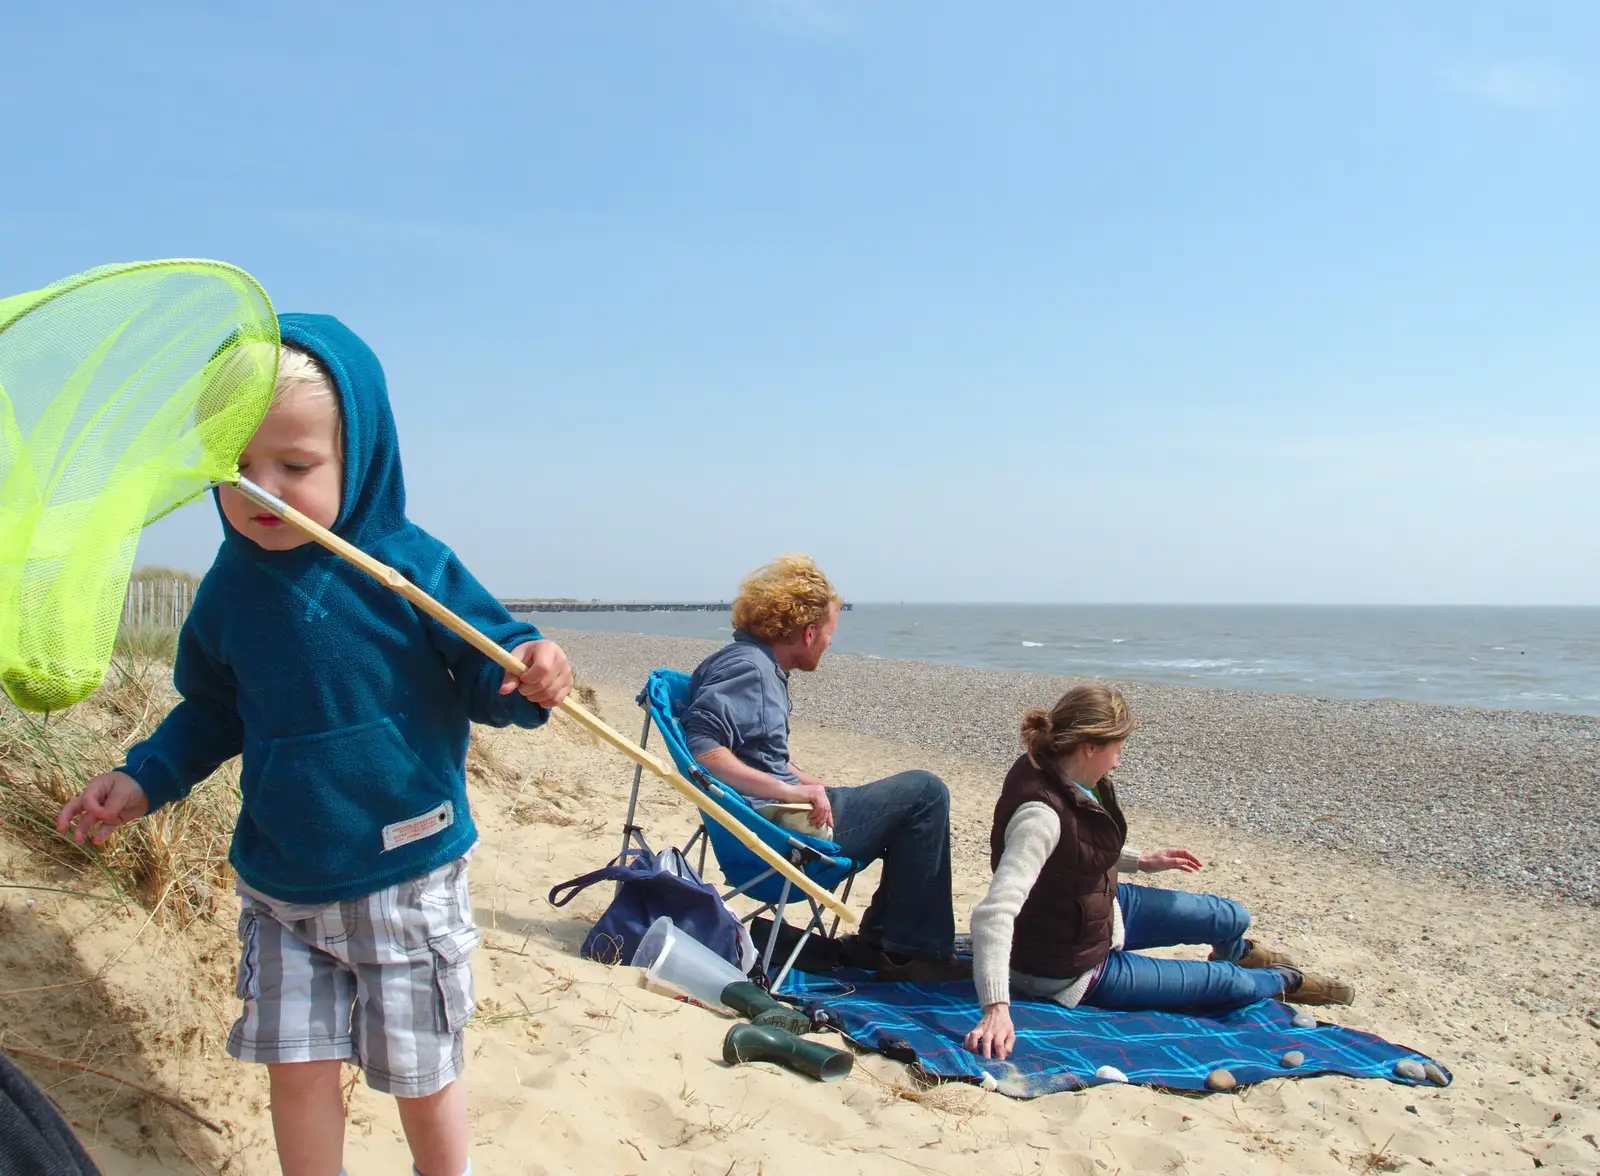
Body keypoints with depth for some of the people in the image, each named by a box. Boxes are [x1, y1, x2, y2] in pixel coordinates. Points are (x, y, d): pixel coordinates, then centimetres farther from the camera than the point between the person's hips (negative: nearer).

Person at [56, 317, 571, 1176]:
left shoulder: (411, 568, -16)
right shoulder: (230, 588, -1)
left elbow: (484, 671, -11)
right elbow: (213, 711, 13)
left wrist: (527, 674, -33)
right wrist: (143, 781, 3)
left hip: (407, 880, -3)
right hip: (281, 888, 4)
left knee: (420, 1073, 11)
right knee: (296, 1065, 10)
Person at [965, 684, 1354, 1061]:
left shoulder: (1062, 775, -10)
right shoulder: (1041, 813, -38)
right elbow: (993, 913, -47)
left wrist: (1140, 861, 12)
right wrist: (996, 1008, -54)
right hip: (1071, 971, -8)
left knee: (1231, 918, 16)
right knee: (1226, 983, 1)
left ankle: (1236, 951, 55)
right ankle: (1284, 981, 38)